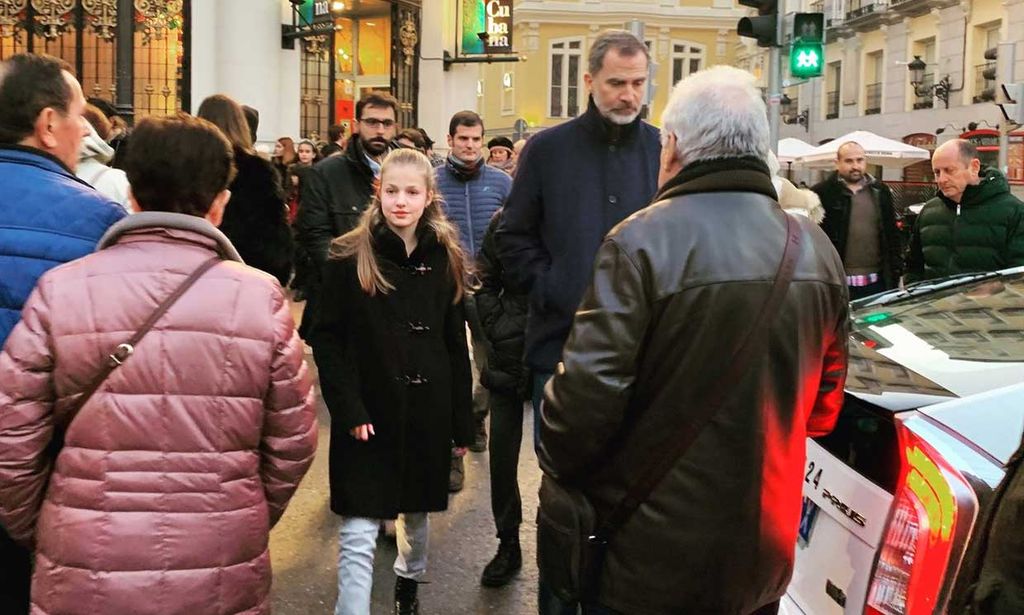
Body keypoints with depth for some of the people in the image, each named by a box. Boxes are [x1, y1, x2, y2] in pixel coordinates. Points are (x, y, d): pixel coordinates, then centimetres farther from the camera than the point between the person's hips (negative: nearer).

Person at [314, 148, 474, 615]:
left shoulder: (445, 259, 3)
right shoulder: (349, 257, -7)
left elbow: (456, 346, 5)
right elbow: (327, 339, -7)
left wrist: (462, 422, 5)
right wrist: (347, 409, -16)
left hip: (427, 409, 4)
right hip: (368, 412, -4)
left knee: (417, 511, 22)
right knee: (359, 535, -6)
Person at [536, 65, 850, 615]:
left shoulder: (643, 241, -19)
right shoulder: (817, 250, 1)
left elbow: (589, 388, -22)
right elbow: (824, 405, 10)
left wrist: (557, 468, -3)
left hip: (646, 561, -6)